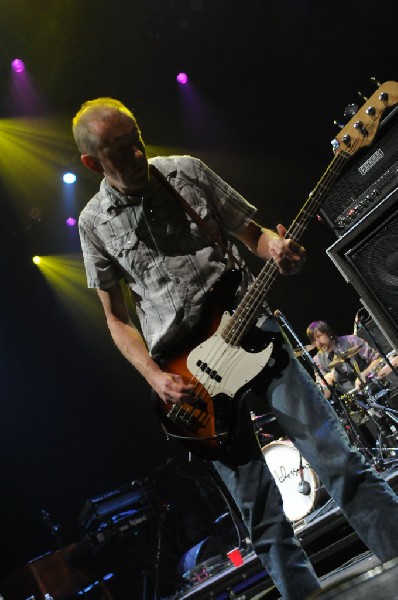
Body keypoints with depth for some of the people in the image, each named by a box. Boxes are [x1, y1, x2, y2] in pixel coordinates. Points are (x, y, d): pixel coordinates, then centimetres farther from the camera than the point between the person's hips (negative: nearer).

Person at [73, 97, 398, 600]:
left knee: (339, 459, 0)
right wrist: (156, 379, -7)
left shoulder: (187, 170, 7)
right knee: (262, 514, 6)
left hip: (250, 334, 1)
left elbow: (252, 233, 12)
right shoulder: (94, 222, 4)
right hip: (183, 372, -1)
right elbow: (117, 318, 7)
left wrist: (278, 249, -11)